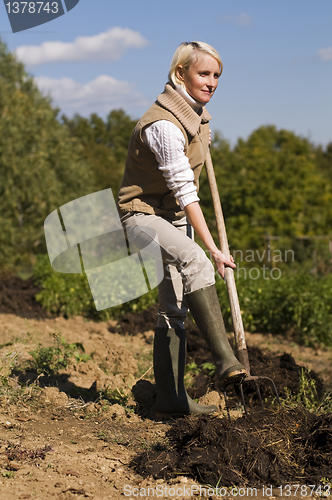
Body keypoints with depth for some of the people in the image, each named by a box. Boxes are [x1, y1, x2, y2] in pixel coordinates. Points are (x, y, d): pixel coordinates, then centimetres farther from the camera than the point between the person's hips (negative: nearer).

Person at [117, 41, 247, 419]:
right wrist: (213, 249, -26)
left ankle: (170, 399, 14)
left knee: (175, 309, 7)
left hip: (175, 217, 9)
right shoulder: (165, 125, -24)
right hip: (142, 215, -9)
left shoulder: (197, 113, 4)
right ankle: (225, 363, -41)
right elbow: (184, 192, -26)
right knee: (193, 260, -38)